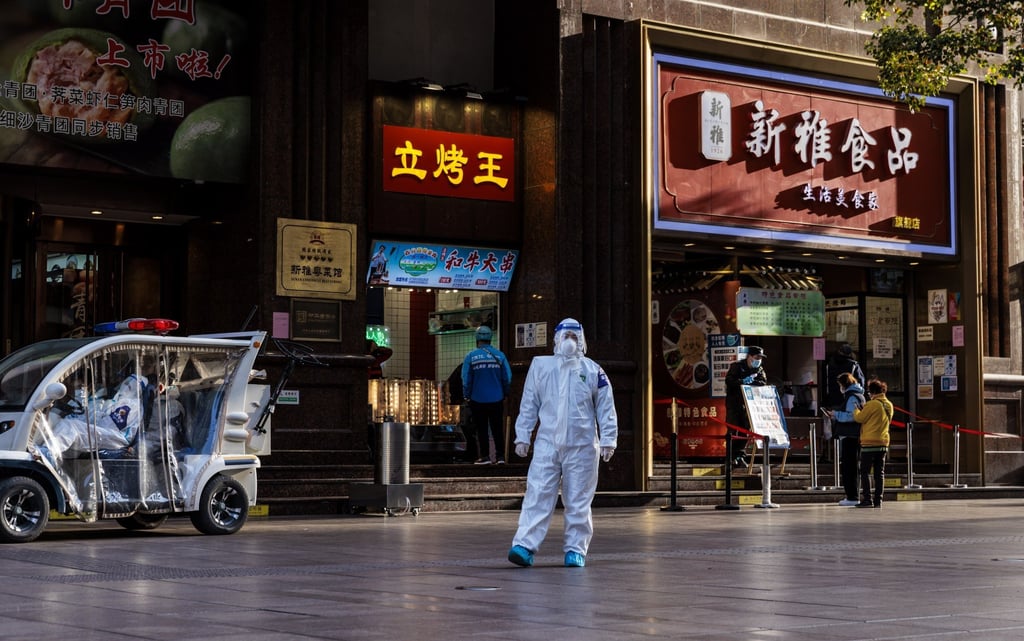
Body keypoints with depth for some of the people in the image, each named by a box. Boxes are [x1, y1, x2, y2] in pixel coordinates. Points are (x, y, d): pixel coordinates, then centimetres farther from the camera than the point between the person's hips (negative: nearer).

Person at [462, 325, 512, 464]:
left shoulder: (471, 356, -7)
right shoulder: (499, 355, -2)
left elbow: (466, 379, -6)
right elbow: (507, 378, -1)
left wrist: (467, 395, 6)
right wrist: (505, 394, 12)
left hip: (478, 400, -2)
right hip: (497, 399, 2)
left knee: (482, 429, 7)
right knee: (497, 429, 9)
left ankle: (485, 456, 7)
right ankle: (500, 456, 6)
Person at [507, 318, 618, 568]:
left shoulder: (593, 371, 6)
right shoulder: (540, 366, 9)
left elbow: (606, 407, 7)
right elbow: (529, 405, 12)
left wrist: (608, 440, 0)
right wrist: (522, 436, 7)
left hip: (582, 446, 0)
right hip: (547, 442, 0)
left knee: (578, 501, 3)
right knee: (537, 495, -8)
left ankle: (575, 549, 11)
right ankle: (525, 546, -11)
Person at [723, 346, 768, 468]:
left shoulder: (759, 370, 8)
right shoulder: (736, 366, -6)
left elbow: (763, 383, -8)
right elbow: (728, 380, -19)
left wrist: (752, 381, -24)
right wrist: (743, 381, -30)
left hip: (747, 404, 5)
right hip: (733, 402, -5)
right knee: (732, 431, -5)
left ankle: (740, 456, 14)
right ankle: (730, 458, -2)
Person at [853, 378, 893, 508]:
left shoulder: (872, 404, -14)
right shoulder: (889, 405, 11)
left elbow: (859, 418, -10)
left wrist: (856, 409, 10)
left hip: (869, 443, -7)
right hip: (883, 443, 7)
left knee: (865, 472, -2)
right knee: (879, 473, 8)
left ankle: (867, 499, -7)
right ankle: (878, 500, 6)